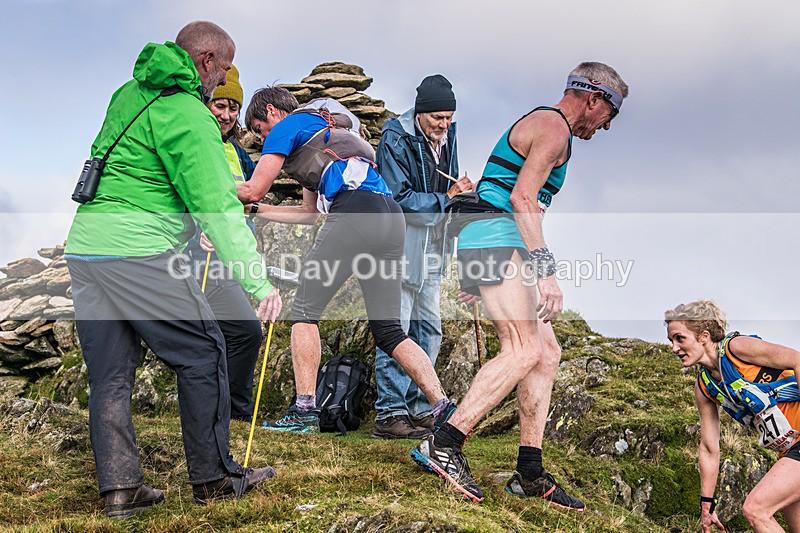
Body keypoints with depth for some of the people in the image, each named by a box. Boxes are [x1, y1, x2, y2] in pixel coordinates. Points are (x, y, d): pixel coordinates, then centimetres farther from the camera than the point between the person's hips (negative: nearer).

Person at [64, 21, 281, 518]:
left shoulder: (128, 93, 18)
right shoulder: (187, 113, -9)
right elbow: (218, 206, -15)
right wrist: (258, 280, -16)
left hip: (83, 247, 9)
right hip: (138, 251, -9)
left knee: (110, 372, 11)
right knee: (204, 351, 3)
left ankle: (120, 487, 14)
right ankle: (214, 477, 10)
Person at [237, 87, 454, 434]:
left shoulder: (287, 126, 11)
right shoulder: (321, 133, 37)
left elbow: (254, 189, 5)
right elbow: (310, 213, 37)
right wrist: (259, 211, 40)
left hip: (356, 211, -8)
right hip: (392, 217, 9)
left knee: (305, 308, 3)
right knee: (388, 330, 9)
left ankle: (304, 411, 1)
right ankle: (443, 407, 2)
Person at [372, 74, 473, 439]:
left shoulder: (447, 136, 10)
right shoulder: (396, 140, -13)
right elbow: (399, 197, -19)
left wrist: (462, 192, 1)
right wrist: (445, 199, -21)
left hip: (432, 249, 8)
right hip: (400, 245, -8)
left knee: (428, 329, 11)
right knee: (396, 329, -7)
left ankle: (418, 408, 22)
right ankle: (389, 414, 1)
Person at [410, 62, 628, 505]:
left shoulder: (543, 124, 28)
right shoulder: (554, 127, -5)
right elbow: (523, 198, -18)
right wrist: (546, 271, -22)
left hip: (501, 243, 11)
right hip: (495, 236, -11)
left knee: (547, 352, 6)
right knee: (523, 351, -21)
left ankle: (530, 474, 7)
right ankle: (443, 444, -20)